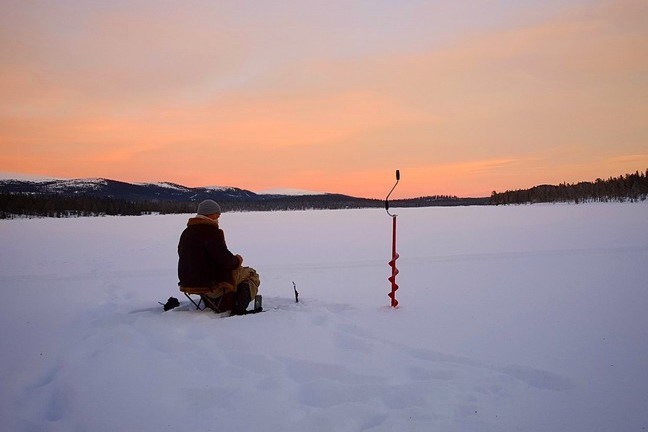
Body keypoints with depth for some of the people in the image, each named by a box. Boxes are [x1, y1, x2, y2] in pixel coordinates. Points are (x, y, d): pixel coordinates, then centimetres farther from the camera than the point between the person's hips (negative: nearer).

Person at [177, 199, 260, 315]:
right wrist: (237, 260, 1)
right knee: (251, 274, 6)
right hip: (211, 283, -9)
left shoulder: (186, 233, 13)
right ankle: (239, 309, -7)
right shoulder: (212, 231, -16)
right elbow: (225, 261, -22)